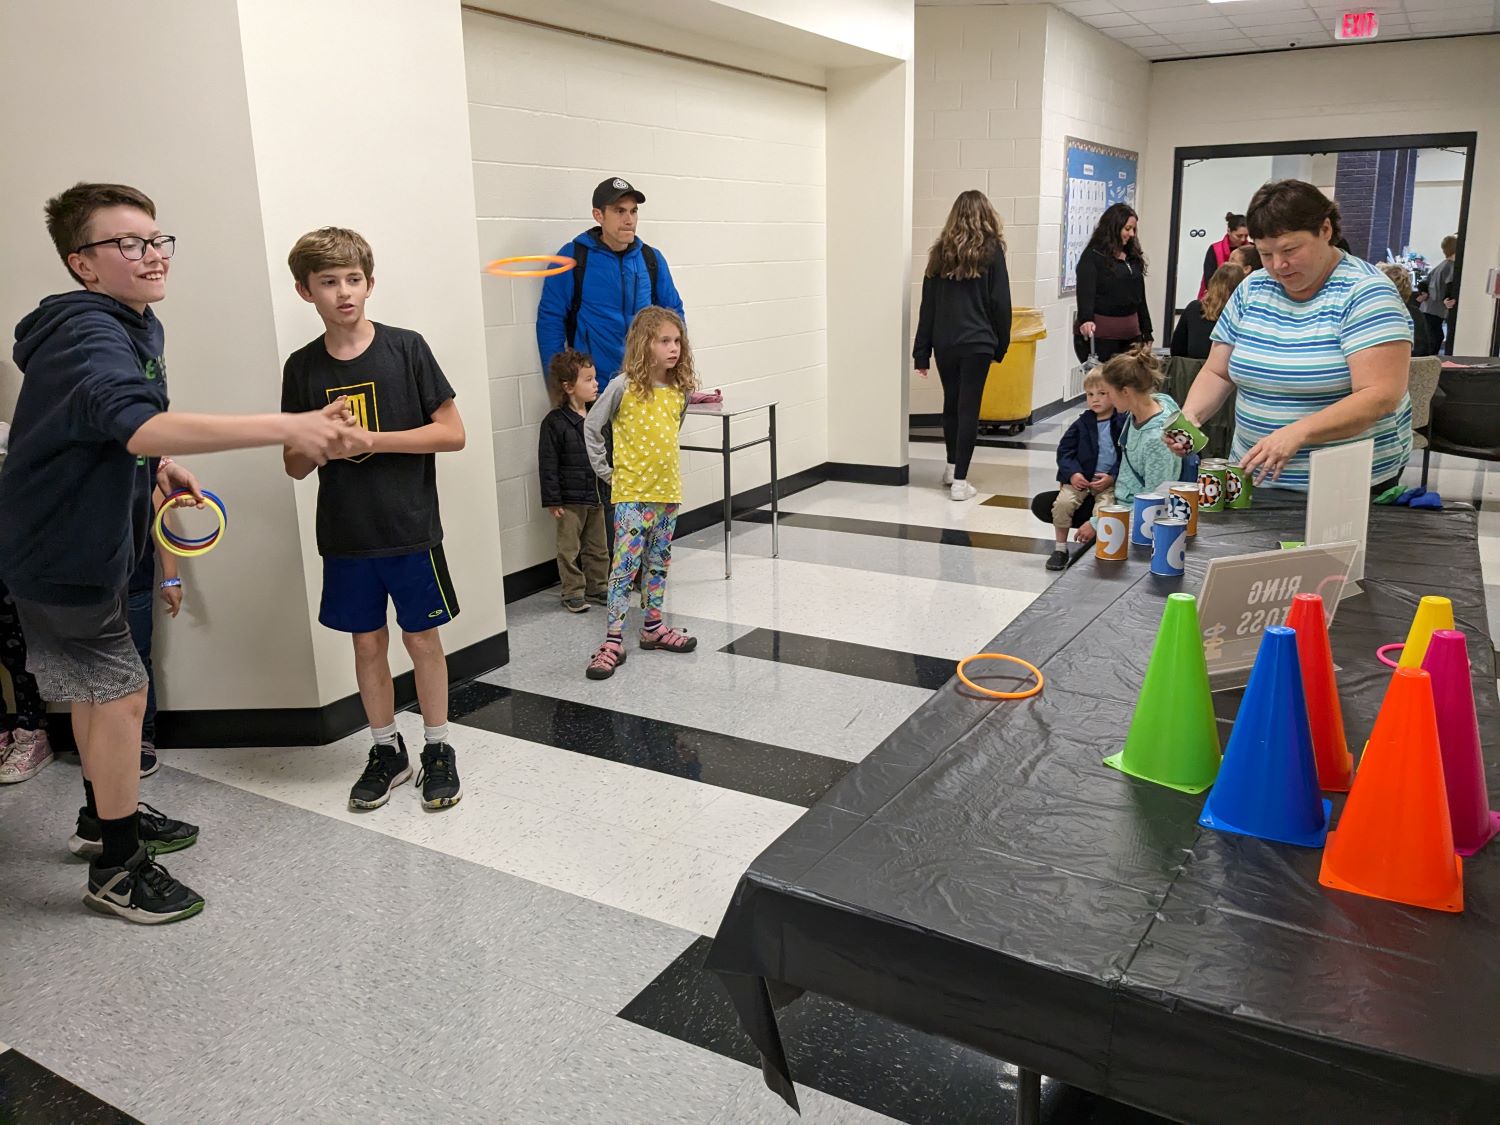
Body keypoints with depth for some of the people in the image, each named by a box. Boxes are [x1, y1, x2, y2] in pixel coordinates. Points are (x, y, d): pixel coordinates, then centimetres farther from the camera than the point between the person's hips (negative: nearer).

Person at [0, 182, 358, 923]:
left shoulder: (131, 326, 5)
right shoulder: (90, 336, -27)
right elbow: (140, 425, -48)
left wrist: (160, 468, 6)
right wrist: (287, 429, -57)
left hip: (83, 541, 10)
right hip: (63, 552, -10)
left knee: (96, 686, 21)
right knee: (121, 693, -3)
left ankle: (103, 818, 40)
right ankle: (117, 870, 11)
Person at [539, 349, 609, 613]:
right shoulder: (555, 422, -13)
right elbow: (548, 464, -13)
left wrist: (608, 489, 18)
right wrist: (552, 500, -15)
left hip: (597, 495, 6)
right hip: (570, 499, -6)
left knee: (597, 547, 14)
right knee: (570, 549, 3)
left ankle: (597, 587, 27)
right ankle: (573, 593, 13)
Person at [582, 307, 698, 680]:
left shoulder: (680, 390, 3)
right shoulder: (624, 386, -12)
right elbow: (591, 427, -4)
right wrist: (606, 471, -4)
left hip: (667, 488, 6)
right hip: (632, 492, -6)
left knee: (659, 562, 15)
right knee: (625, 565, -7)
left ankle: (653, 628, 28)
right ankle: (612, 642, -3)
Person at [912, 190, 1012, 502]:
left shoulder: (941, 252, 6)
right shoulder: (991, 251, -2)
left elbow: (928, 304, 6)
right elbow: (1000, 302, -2)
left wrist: (922, 352, 9)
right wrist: (1001, 344, 9)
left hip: (944, 342, 3)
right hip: (976, 343, -3)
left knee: (951, 404, 18)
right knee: (968, 409, -1)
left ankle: (952, 467, 33)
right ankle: (959, 481, -3)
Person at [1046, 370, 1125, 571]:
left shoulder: (1124, 424, 0)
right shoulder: (1082, 423, 8)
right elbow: (1064, 450, 7)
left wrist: (1112, 478, -13)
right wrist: (1072, 473, -10)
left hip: (1109, 481, -2)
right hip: (1079, 478, 3)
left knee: (1103, 509, -28)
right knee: (1062, 502, -21)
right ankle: (1060, 548, -3)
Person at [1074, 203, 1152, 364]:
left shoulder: (1133, 257, 16)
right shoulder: (1092, 256, -4)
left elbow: (1140, 297, 21)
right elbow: (1085, 292, -17)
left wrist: (1147, 332, 18)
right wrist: (1086, 320, -34)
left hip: (1130, 333, 6)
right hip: (1099, 334, -6)